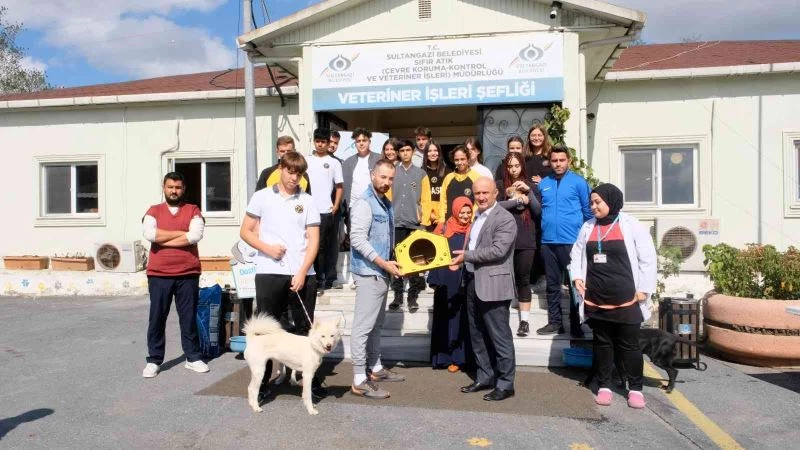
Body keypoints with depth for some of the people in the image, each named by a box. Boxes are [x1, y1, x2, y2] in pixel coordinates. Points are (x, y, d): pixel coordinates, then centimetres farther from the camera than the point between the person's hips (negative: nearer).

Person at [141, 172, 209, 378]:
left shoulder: (193, 210, 5)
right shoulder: (153, 211, 8)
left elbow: (195, 235, -12)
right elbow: (149, 233, -11)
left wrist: (164, 240, -9)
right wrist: (181, 233, -10)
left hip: (188, 274, -1)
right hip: (158, 274, 1)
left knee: (189, 317, 7)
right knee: (156, 318, 6)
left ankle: (193, 357, 18)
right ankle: (154, 360, 17)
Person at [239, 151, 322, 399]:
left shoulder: (307, 202, 7)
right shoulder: (261, 197, 7)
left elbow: (313, 240, 2)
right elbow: (245, 232, 8)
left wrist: (302, 272, -9)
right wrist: (266, 248, -10)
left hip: (303, 274, 1)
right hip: (268, 273, 0)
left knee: (305, 327, 6)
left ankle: (311, 379, 17)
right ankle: (262, 382, 17)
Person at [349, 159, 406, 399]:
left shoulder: (386, 204, 14)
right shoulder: (364, 203, -13)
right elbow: (357, 239, -21)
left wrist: (392, 262, 12)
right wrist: (383, 263, -22)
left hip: (382, 273, 10)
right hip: (368, 273, -10)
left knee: (376, 324, 17)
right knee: (363, 326, -6)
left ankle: (375, 368, 29)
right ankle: (359, 381, -1)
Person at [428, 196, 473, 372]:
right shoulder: (445, 230, 3)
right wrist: (434, 280, 0)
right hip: (446, 283, 1)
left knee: (464, 321, 4)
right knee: (447, 320, 6)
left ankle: (461, 357, 13)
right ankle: (447, 356, 14)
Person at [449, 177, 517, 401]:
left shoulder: (505, 219, -12)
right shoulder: (478, 216, 17)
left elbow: (498, 250, -21)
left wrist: (467, 256, -16)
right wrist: (462, 259, 2)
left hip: (492, 285, -9)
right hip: (473, 283, 9)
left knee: (499, 337, 0)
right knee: (478, 336, 16)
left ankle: (505, 384, 10)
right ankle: (485, 377, 28)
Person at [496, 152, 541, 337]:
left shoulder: (531, 186, 11)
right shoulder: (500, 186, 7)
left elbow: (538, 211, 2)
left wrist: (528, 192, -7)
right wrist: (517, 200, -9)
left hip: (526, 240, 1)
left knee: (523, 279, 2)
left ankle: (524, 320, 7)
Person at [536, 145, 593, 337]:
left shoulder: (578, 182, -2)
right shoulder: (543, 183, 9)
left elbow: (588, 211, 1)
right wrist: (544, 228, 6)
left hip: (572, 241, -4)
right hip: (548, 241, 4)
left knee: (575, 283, 4)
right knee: (552, 284, 11)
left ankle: (576, 325, 13)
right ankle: (554, 322, 22)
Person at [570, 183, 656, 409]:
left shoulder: (632, 226, -6)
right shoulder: (587, 227, 8)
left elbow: (648, 259, -5)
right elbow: (577, 254, 16)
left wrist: (644, 289, -9)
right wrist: (577, 276, 1)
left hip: (626, 300, -4)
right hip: (596, 299, 4)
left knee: (629, 344, 6)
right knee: (602, 343, 13)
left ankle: (635, 388, 20)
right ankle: (603, 386, 24)